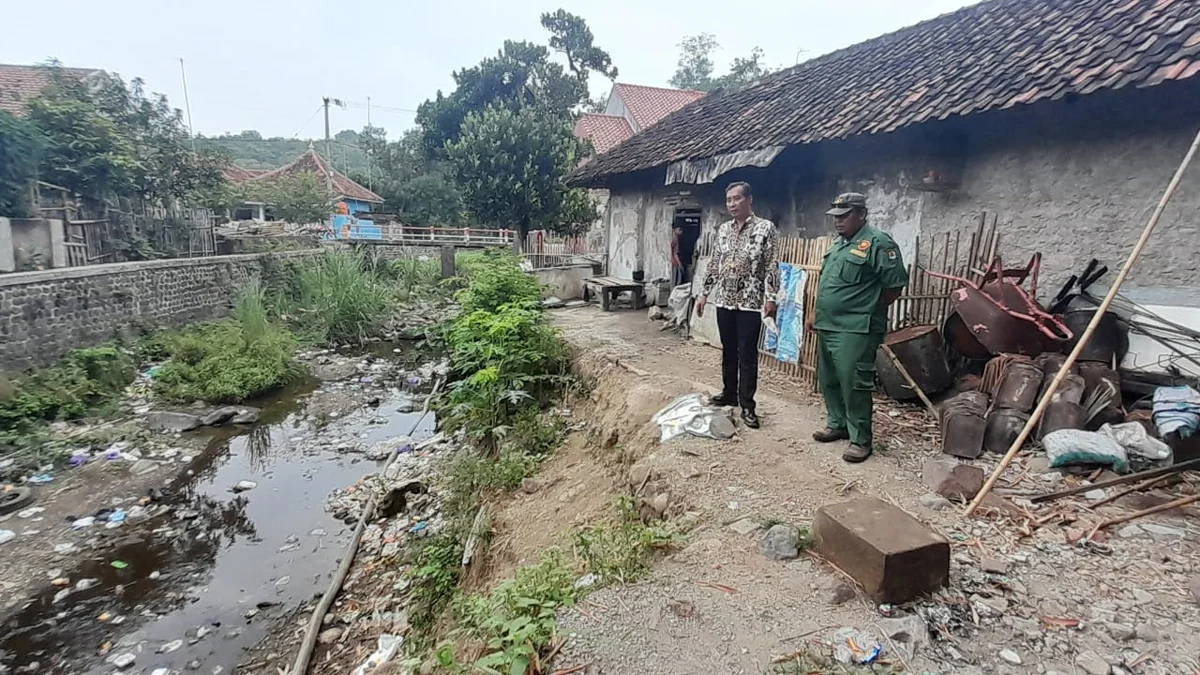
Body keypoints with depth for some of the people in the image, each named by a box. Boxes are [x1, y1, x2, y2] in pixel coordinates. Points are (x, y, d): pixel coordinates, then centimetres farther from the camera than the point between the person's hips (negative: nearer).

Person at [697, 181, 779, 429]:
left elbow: (772, 266, -9)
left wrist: (771, 297, -16)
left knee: (747, 355, -1)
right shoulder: (723, 230, 11)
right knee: (728, 351, 15)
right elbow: (714, 264, 15)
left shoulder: (766, 228, -5)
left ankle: (747, 406, 6)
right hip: (724, 301, 5)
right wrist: (704, 294, 12)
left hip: (750, 302, -5)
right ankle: (729, 393, 29)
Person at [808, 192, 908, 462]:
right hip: (827, 327, 9)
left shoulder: (878, 243, -11)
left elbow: (895, 285, -12)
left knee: (853, 384, -5)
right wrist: (816, 314, 20)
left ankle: (860, 440, 6)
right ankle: (837, 424, 32)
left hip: (855, 330, -9)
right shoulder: (838, 244, 16)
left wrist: (868, 311, -4)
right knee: (828, 380, 16)